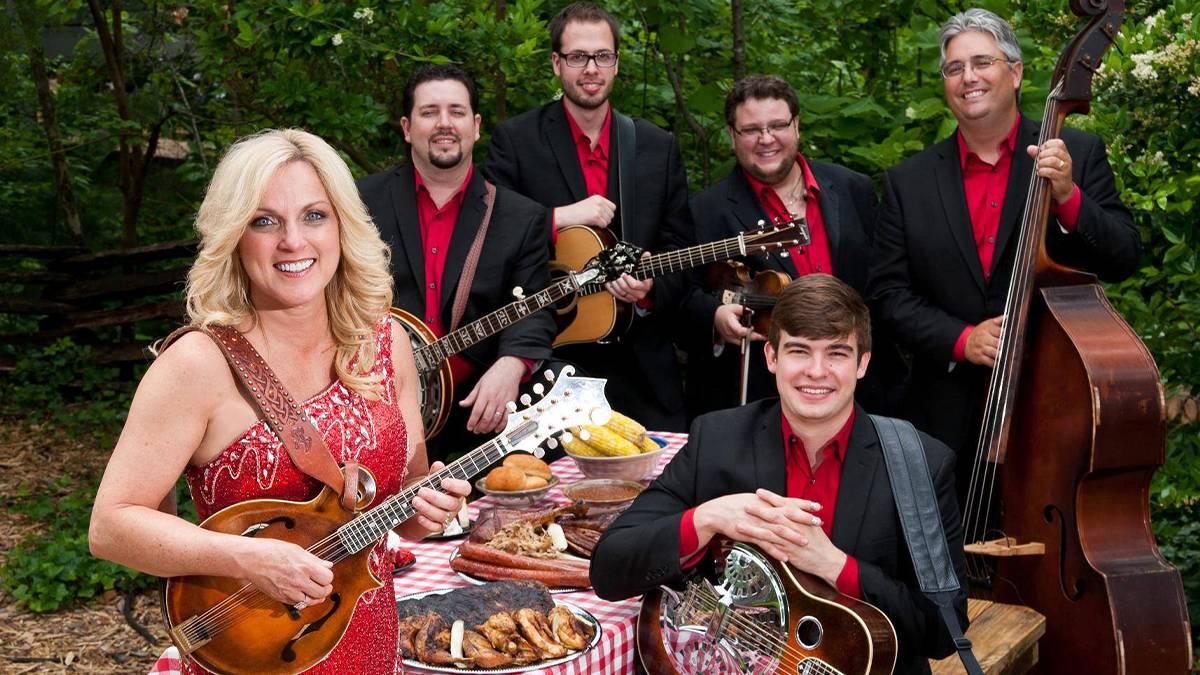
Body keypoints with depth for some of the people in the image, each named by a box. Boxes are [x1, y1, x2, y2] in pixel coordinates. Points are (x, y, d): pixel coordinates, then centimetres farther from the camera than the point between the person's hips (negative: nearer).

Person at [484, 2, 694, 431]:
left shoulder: (659, 147, 9)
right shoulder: (515, 139, 1)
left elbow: (679, 251, 9)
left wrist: (650, 291, -10)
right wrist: (559, 218, -17)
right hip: (550, 361, -2)